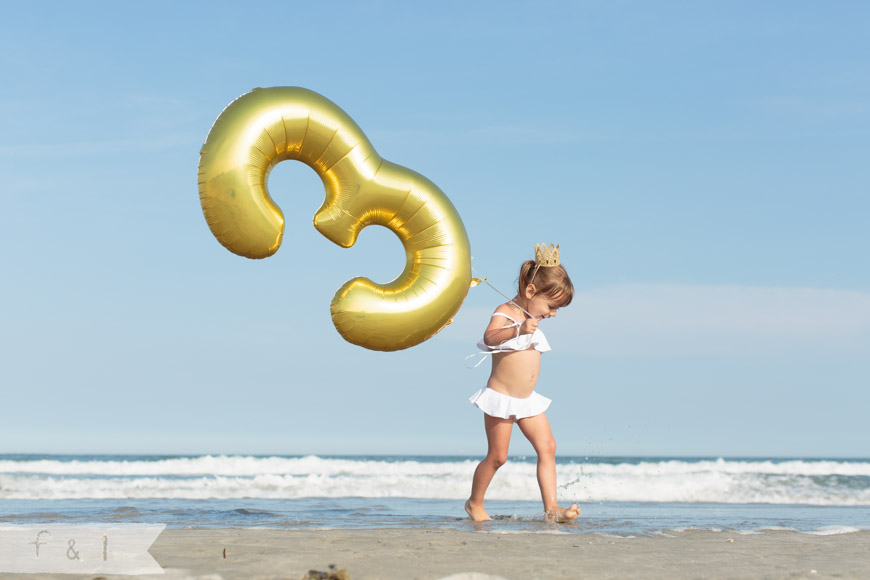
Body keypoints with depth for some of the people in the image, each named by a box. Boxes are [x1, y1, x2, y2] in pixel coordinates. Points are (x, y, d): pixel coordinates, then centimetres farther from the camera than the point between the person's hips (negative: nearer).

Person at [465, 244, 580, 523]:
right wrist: (518, 330, -50)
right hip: (501, 398, -8)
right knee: (497, 456, -1)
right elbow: (490, 336, -37)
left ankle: (551, 507, -8)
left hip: (527, 400, 8)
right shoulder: (505, 312, -13)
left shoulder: (531, 319, 12)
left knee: (547, 447, -5)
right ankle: (474, 503, 19)